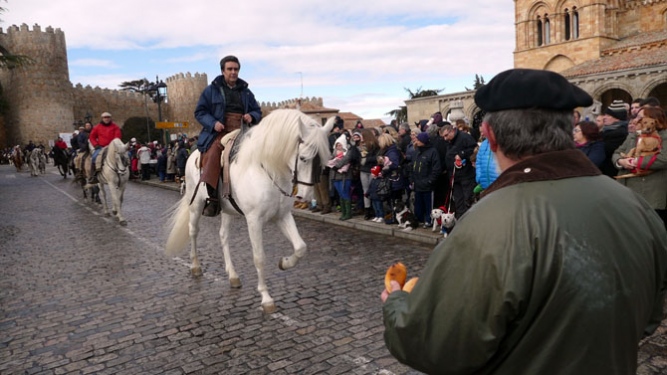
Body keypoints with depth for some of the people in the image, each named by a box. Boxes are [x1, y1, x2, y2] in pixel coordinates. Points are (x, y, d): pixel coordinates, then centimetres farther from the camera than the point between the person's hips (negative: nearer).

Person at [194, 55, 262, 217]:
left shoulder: (246, 91, 20)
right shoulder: (212, 90, 11)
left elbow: (257, 111, 24)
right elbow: (200, 112, 7)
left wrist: (252, 116, -2)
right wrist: (213, 123, -13)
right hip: (219, 132, -4)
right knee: (213, 155, -31)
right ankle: (210, 199, -36)